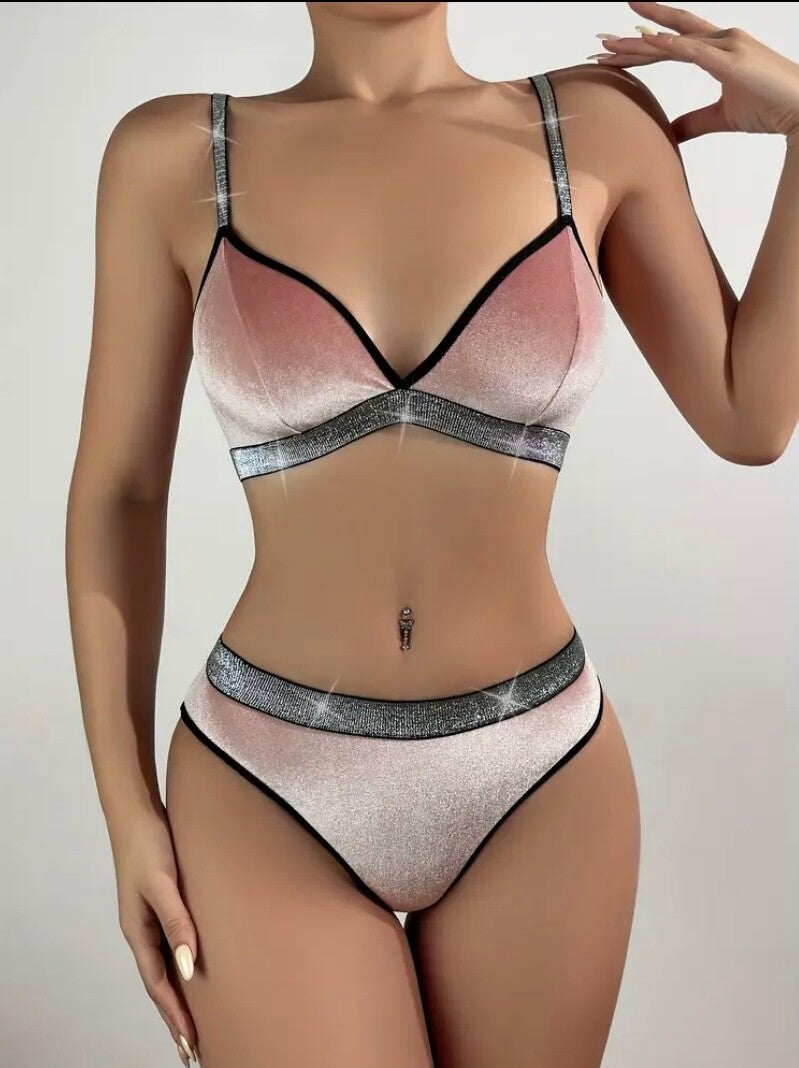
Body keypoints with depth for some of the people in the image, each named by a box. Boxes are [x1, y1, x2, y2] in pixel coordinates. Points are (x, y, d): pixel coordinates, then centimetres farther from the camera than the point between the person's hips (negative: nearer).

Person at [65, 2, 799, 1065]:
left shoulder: (595, 124, 0)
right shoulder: (172, 153, -3)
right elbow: (117, 494, 0)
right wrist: (128, 806, -1)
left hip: (543, 783, 2)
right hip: (267, 789, -1)